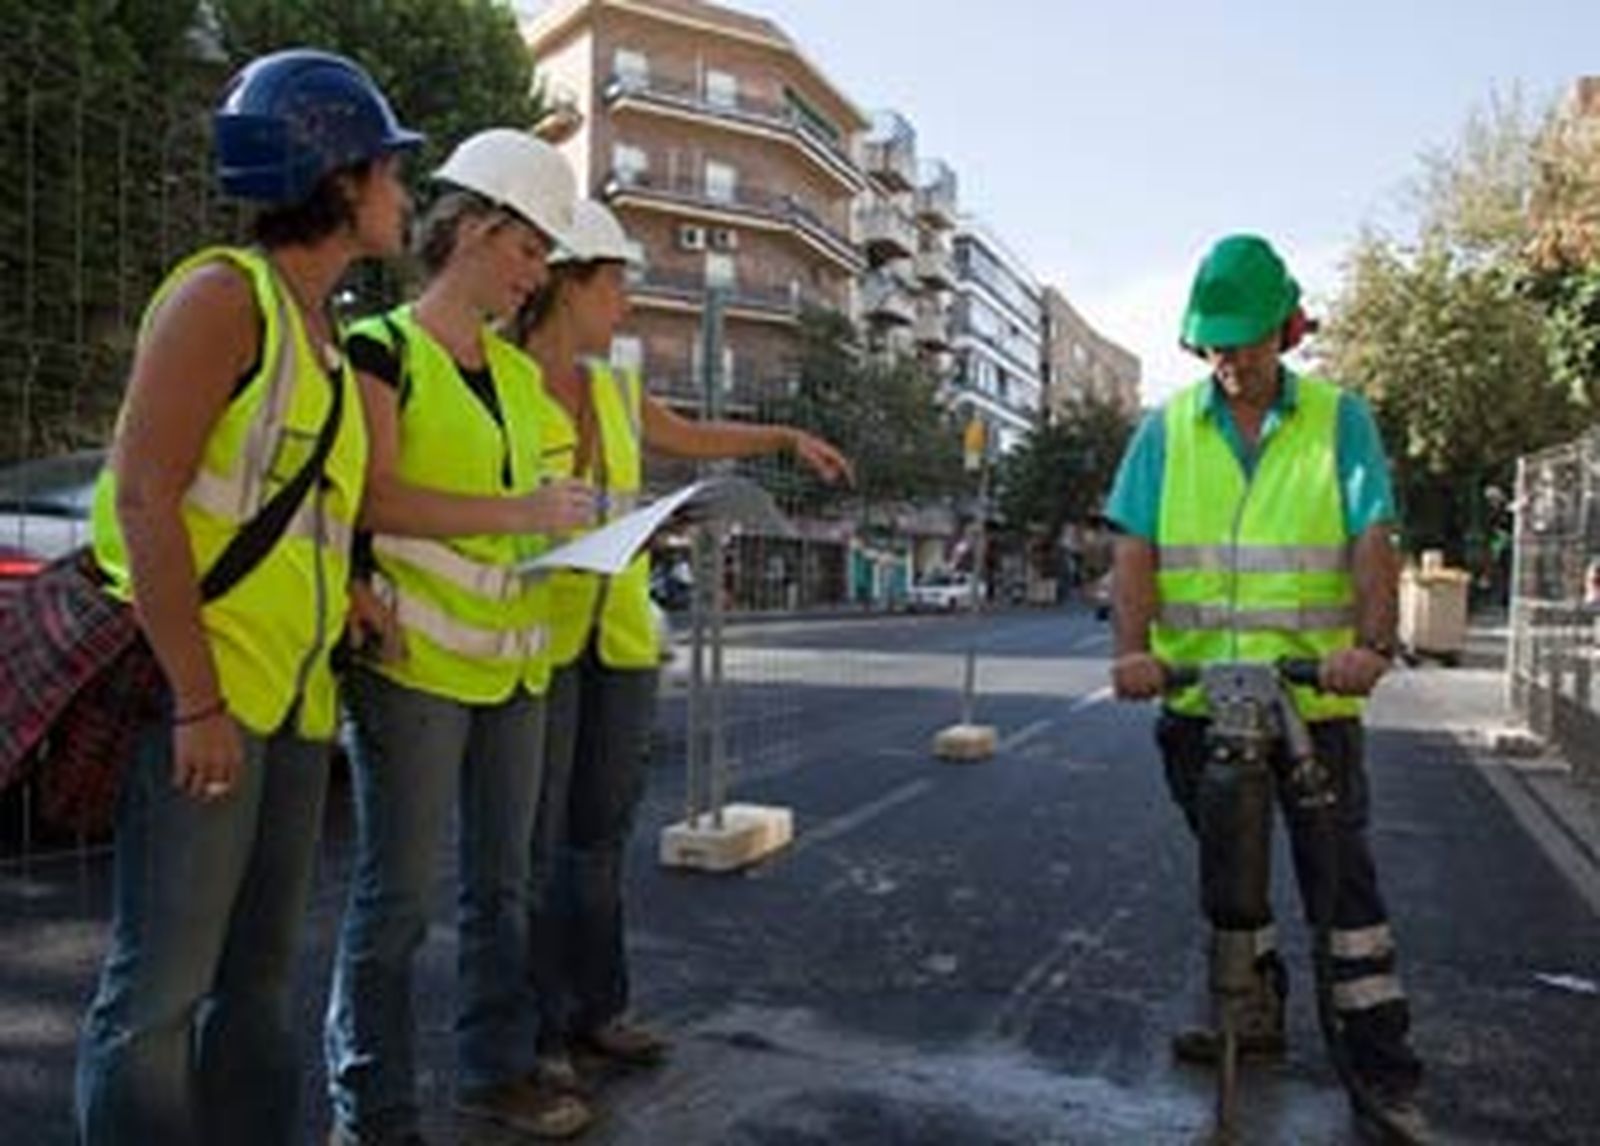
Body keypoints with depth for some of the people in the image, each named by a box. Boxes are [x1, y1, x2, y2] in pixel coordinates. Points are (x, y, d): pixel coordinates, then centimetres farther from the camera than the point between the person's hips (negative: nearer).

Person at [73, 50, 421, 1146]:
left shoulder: (324, 336, 16)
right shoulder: (224, 295, -9)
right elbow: (143, 497, -17)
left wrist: (343, 593, 8)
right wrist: (199, 702, -19)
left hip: (293, 696, 9)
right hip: (201, 690, -8)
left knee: (258, 975, 16)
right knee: (161, 984, 0)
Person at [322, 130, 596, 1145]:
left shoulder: (520, 370, 17)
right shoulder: (384, 347, -5)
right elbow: (374, 496, -16)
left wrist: (572, 522, 6)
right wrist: (519, 510, -21)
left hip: (513, 655, 7)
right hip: (415, 654, -7)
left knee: (503, 881, 15)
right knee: (398, 895, 0)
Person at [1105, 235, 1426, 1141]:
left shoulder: (1339, 419, 2)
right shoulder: (1167, 430, 5)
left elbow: (1374, 539, -7)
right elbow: (1136, 547, -2)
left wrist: (1373, 641, -24)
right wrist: (1134, 646, -18)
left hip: (1315, 693, -2)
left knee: (1340, 868, 3)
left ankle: (1383, 1059, 14)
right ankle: (1255, 1007, 33)